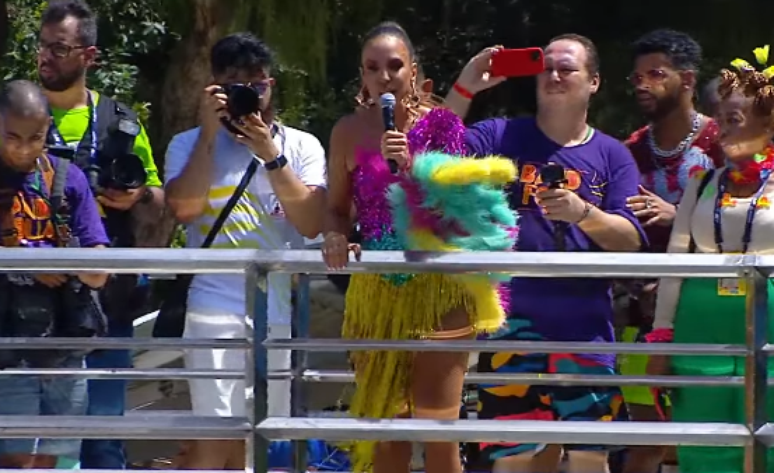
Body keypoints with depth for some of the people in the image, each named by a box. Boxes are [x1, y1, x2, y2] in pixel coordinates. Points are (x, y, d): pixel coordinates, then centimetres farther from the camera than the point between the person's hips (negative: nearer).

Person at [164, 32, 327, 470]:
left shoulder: (302, 146, 9)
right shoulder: (191, 144, 7)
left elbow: (311, 222, -4)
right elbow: (185, 207, -11)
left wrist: (270, 155, -11)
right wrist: (210, 131, -9)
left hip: (281, 311, 3)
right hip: (217, 309, -2)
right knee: (217, 437, -10)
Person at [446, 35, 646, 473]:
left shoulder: (612, 156, 9)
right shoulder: (502, 137, 8)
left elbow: (630, 240, 0)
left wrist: (584, 213, -18)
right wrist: (465, 89, -12)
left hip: (585, 324, 1)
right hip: (514, 321, 0)